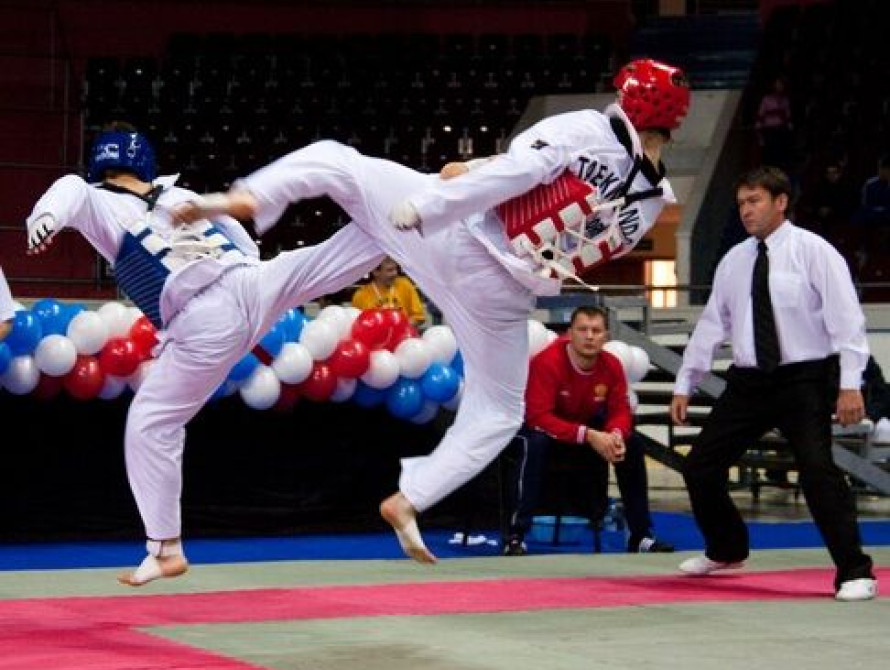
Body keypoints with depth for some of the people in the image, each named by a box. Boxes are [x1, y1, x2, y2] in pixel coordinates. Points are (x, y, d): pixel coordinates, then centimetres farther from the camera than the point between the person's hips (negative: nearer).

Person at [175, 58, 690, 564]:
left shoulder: (584, 129, -10)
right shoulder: (651, 202, 3)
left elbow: (515, 170, -22)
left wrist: (430, 204, -22)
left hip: (450, 228, -3)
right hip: (499, 291, 3)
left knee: (333, 160, 13)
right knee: (498, 411, 21)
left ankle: (245, 198, -8)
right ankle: (409, 501, 10)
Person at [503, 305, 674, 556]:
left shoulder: (612, 366, -13)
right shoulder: (547, 362, -31)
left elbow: (621, 411, -9)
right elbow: (538, 416, -36)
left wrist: (616, 435, -35)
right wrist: (587, 435, -43)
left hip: (588, 428, 6)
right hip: (540, 427, -6)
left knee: (632, 445, -9)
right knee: (534, 443, -37)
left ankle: (641, 536, 2)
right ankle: (515, 538, -36)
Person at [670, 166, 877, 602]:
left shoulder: (812, 251, -7)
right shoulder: (734, 261, 9)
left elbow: (845, 318, -11)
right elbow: (711, 325, 15)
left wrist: (850, 385, -19)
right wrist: (684, 385, 14)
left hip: (805, 379, -6)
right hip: (750, 382, 6)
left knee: (817, 470, -20)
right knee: (700, 467, 7)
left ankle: (854, 573, -9)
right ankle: (726, 551, 31)